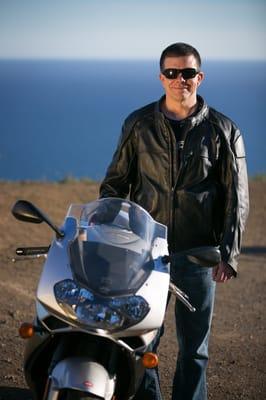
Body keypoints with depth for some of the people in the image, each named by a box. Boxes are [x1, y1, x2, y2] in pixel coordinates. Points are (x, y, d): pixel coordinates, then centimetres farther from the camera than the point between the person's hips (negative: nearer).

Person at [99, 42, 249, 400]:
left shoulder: (223, 130, 1)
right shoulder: (139, 124, 5)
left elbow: (236, 198, 0)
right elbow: (115, 182, 9)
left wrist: (229, 253, -8)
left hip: (198, 254, -1)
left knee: (194, 345, 8)